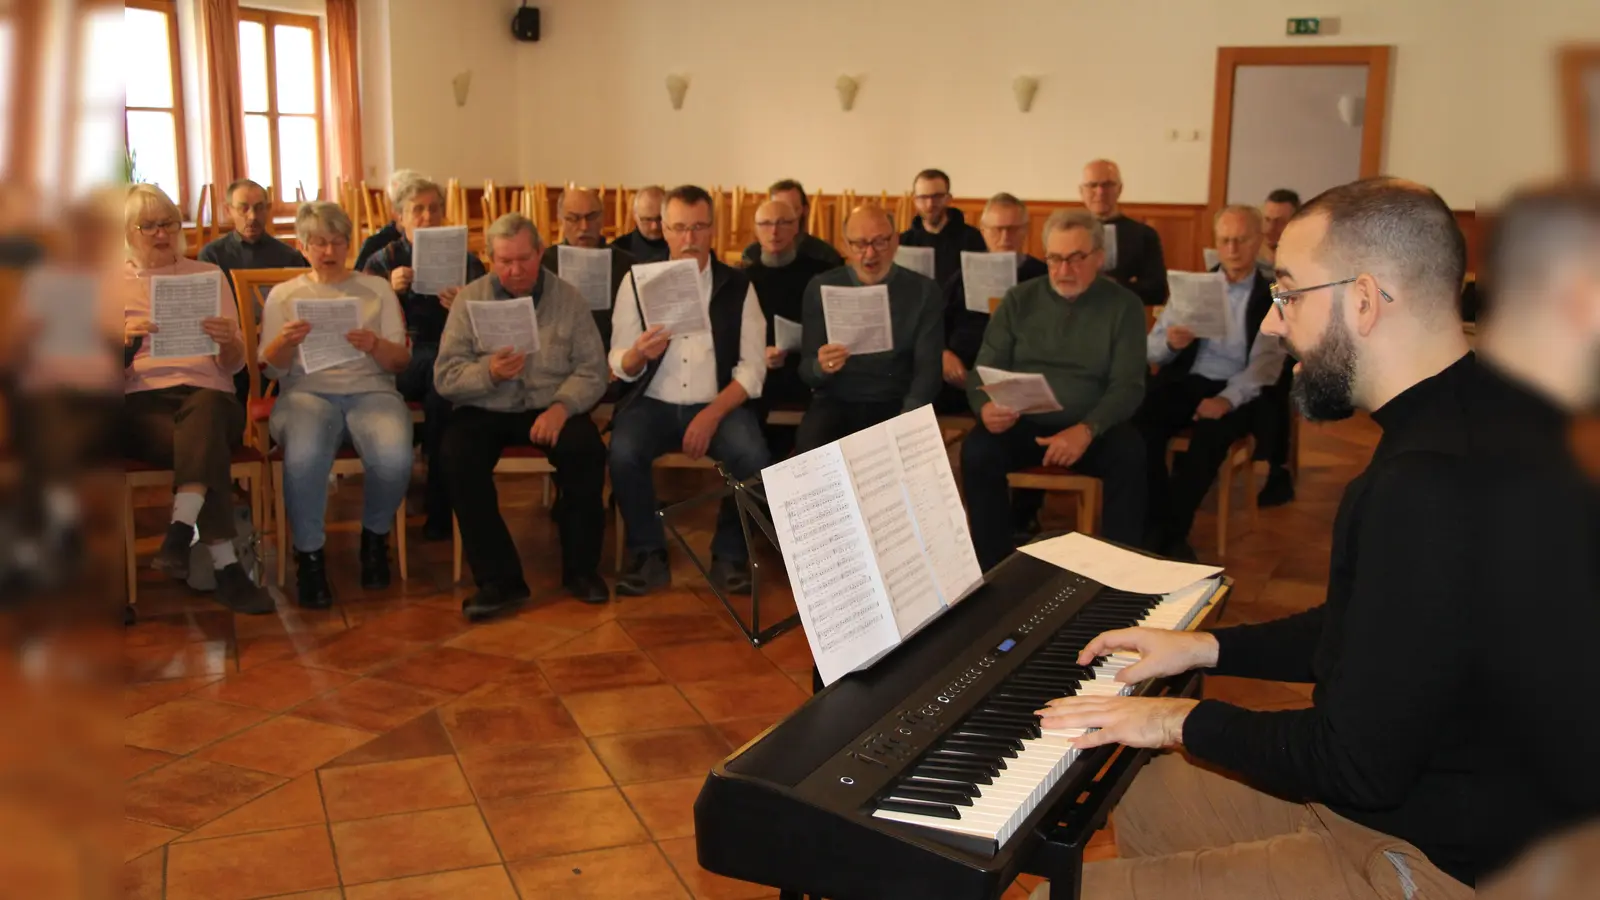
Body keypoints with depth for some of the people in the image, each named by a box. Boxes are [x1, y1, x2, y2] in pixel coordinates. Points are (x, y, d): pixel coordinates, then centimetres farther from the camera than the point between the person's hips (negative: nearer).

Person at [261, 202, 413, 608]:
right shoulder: (283, 295, 17)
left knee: (395, 459, -33)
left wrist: (375, 345, -13)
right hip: (306, 392, 0)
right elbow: (271, 367, 9)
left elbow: (401, 362, 10)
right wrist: (286, 342, -14)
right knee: (303, 458, -37)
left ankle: (375, 536, -2)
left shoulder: (377, 289, 18)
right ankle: (309, 553, -15)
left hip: (371, 390, 1)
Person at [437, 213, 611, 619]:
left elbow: (592, 370, -3)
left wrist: (561, 406, -22)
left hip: (551, 408, 0)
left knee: (587, 449, -30)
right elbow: (446, 377, -4)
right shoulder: (469, 299, 2)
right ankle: (499, 580, -21)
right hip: (485, 409, 0)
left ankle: (580, 568, -10)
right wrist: (489, 372, -24)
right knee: (458, 456, -30)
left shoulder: (568, 298, 3)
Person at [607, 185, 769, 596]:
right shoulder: (637, 280, 3)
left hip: (719, 405, 0)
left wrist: (712, 414, -17)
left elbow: (753, 368, -2)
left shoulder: (737, 286, 3)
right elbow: (620, 367, 2)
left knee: (753, 456, -29)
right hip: (654, 403, 0)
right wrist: (639, 354, -23)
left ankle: (730, 553, -4)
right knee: (623, 453, -30)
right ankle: (648, 554, -8)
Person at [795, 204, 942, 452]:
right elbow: (805, 368, 2)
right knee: (810, 450, -31)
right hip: (836, 402, 0)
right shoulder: (821, 288, 3)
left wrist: (907, 418, -22)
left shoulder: (923, 291, 2)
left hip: (896, 404, 0)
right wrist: (821, 367, -24)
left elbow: (928, 368, -2)